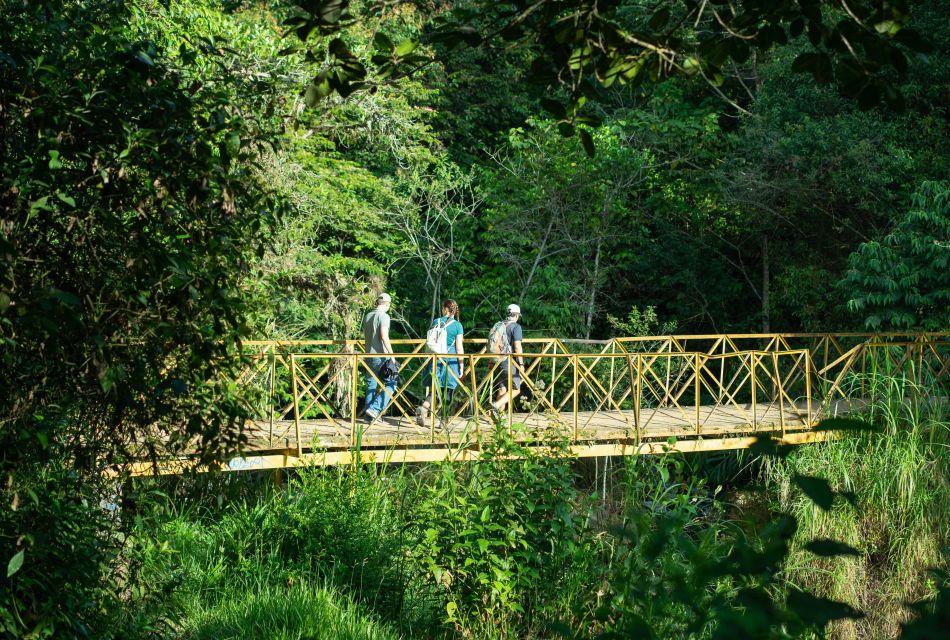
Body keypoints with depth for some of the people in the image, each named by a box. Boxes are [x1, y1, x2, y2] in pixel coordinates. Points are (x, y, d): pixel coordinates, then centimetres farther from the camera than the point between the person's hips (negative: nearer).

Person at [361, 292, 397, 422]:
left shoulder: (367, 316, 14)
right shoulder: (383, 316, -10)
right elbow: (384, 337, -19)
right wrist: (391, 355, -16)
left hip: (369, 355, 8)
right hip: (381, 356, -8)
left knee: (371, 385, 10)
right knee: (390, 383, 0)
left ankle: (369, 415, 10)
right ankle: (375, 408, -13)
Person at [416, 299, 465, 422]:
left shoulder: (435, 322, 6)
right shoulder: (457, 325, -3)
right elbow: (459, 348, -5)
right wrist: (461, 366, 0)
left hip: (435, 358, 2)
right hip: (451, 360, -2)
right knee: (448, 391, 6)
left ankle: (424, 407, -20)